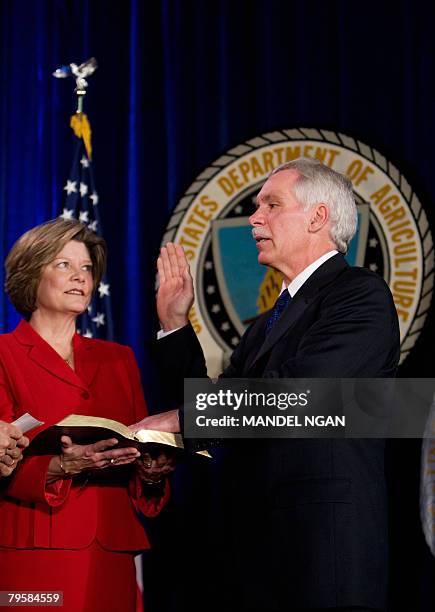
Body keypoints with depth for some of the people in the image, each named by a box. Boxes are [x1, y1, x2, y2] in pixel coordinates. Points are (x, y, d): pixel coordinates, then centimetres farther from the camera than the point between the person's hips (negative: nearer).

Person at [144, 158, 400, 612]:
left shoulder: (361, 294, -6)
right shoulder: (267, 324, 22)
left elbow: (296, 392, -19)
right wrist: (175, 324, 14)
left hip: (324, 541, -8)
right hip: (256, 547, 8)